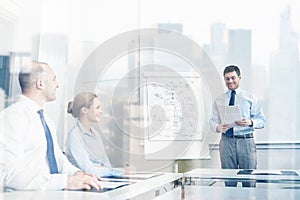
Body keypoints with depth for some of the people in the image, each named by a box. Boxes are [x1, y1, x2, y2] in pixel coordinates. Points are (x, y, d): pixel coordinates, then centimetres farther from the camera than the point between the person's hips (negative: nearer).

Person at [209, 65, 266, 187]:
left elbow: (262, 120, 5)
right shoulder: (218, 100, 13)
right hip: (226, 141, 2)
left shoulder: (251, 98, 8)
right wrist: (218, 127, -14)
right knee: (229, 182, 5)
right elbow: (213, 121, 10)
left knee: (249, 181, -1)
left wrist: (250, 122, -17)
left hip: (246, 141, -1)